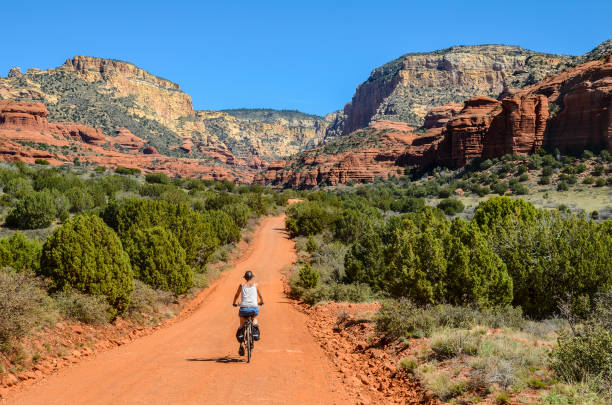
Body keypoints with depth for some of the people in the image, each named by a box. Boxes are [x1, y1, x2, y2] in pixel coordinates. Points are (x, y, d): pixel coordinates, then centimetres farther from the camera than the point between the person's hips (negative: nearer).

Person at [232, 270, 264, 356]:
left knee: (242, 325, 19)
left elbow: (236, 295, 21)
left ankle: (241, 345, 7)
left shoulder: (242, 285, 11)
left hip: (244, 308, 0)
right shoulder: (255, 285, 11)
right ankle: (255, 334, 14)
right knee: (255, 318, 33)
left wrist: (234, 303, 40)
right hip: (254, 307, 0)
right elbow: (260, 296, 20)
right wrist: (261, 302, 40)